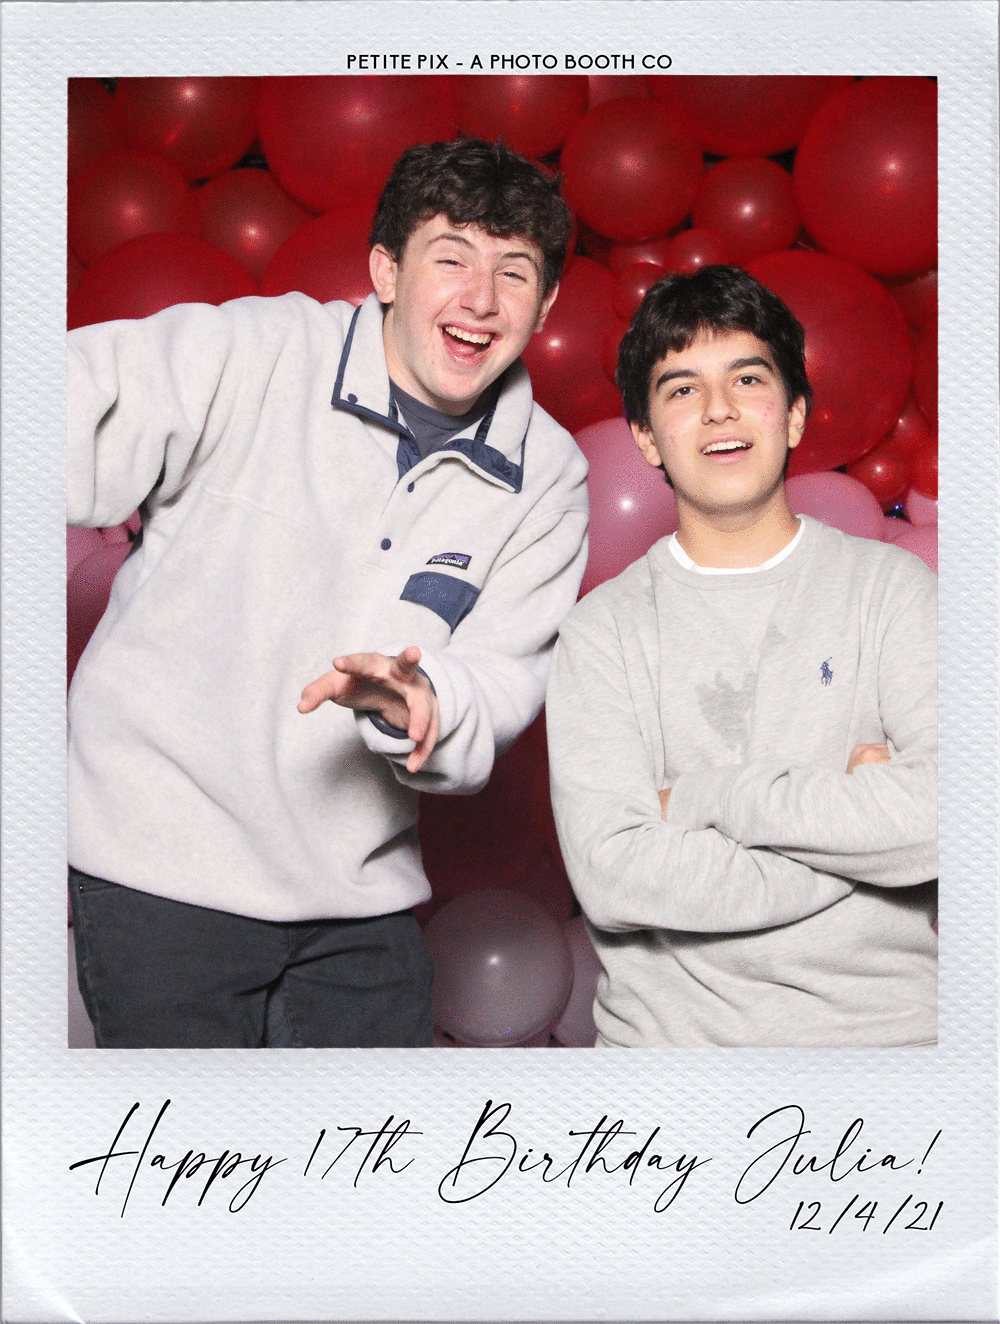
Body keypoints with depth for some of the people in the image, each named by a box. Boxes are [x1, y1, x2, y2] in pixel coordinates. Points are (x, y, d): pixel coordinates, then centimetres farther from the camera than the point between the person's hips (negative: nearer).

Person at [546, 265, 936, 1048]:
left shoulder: (892, 587, 3)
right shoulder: (604, 630, 2)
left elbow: (939, 811, -11)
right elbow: (609, 875, -10)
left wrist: (702, 798, -9)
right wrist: (856, 819, -10)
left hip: (885, 1020, 1)